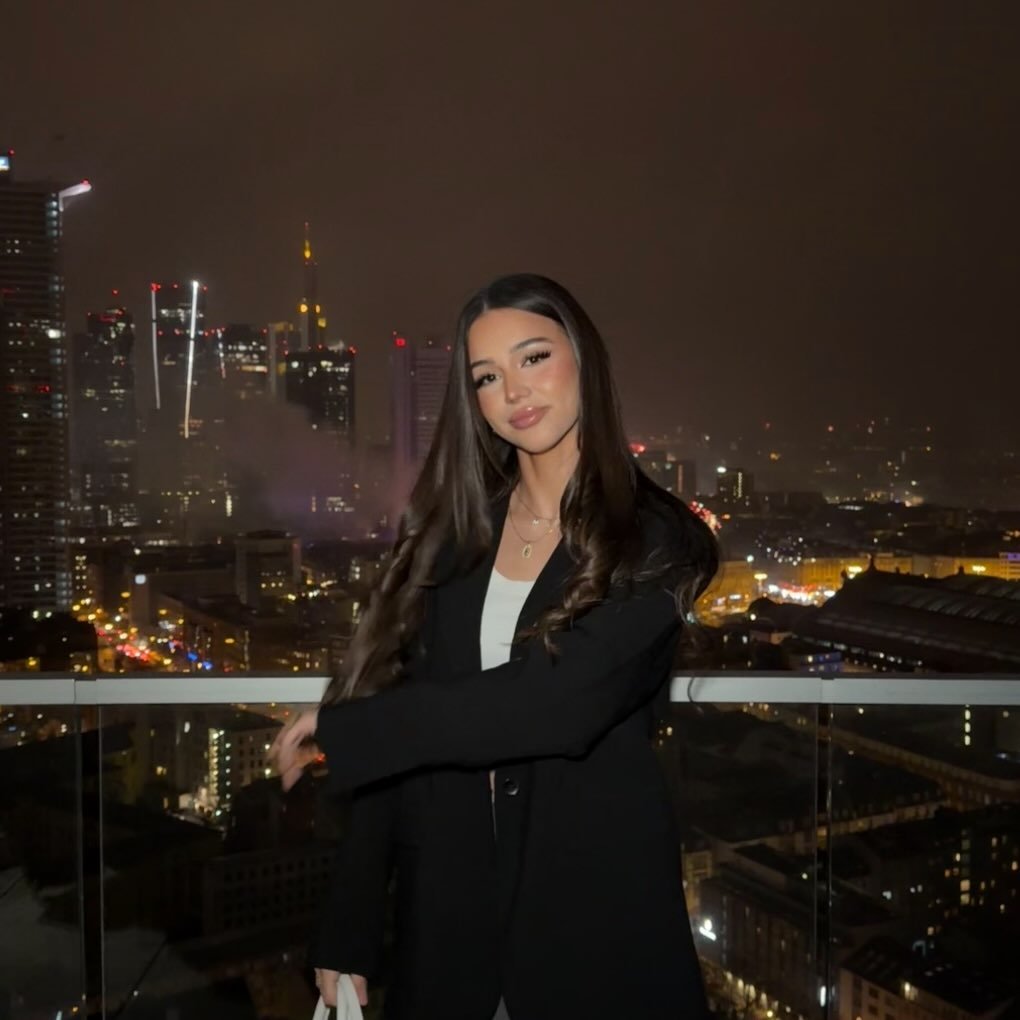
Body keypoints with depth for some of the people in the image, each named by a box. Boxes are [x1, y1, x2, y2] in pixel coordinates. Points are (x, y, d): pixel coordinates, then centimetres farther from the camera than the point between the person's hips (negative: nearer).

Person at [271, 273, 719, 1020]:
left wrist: (338, 731, -17)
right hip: (444, 910, 3)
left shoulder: (654, 540, -8)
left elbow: (560, 702, -24)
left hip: (595, 905, -3)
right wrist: (349, 931, -1)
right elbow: (401, 725, 1)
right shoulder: (449, 535, 3)